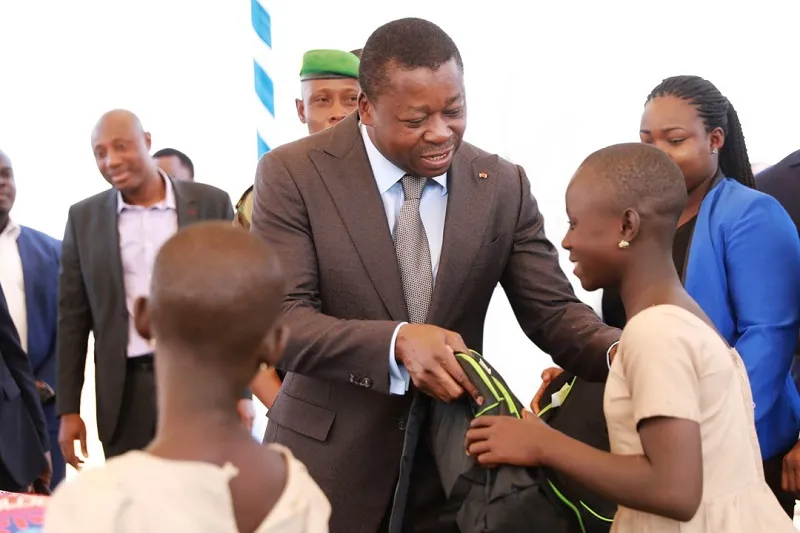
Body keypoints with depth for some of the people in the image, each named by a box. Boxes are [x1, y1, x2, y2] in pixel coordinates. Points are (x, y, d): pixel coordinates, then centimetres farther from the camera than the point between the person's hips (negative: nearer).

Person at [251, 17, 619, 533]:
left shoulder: (504, 187, -2)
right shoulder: (294, 173, -11)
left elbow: (552, 310, -2)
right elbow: (278, 320, -18)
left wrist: (622, 352, -23)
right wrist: (396, 342, -34)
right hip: (331, 462, -2)